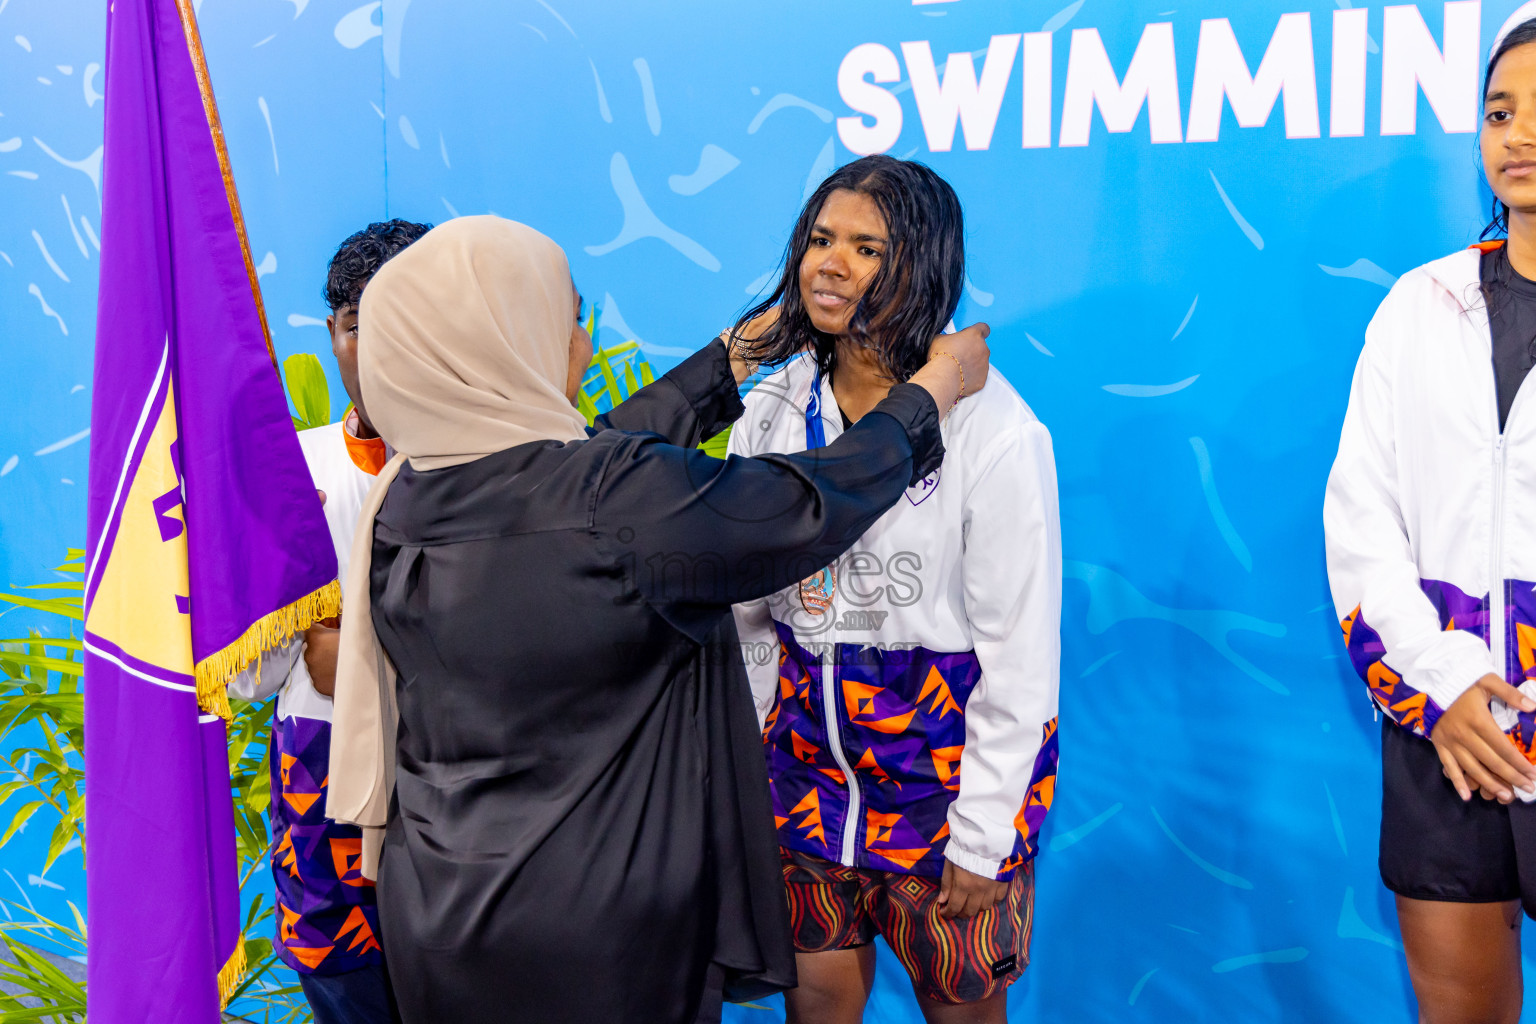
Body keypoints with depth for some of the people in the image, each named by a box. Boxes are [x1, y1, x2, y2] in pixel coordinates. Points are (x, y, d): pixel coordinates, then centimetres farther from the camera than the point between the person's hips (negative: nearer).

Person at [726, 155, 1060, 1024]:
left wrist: (983, 838, -12)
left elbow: (1021, 653, -13)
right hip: (809, 753, 4)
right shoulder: (775, 408, 0)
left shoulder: (992, 429, -16)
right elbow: (749, 609, 8)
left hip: (952, 761, -4)